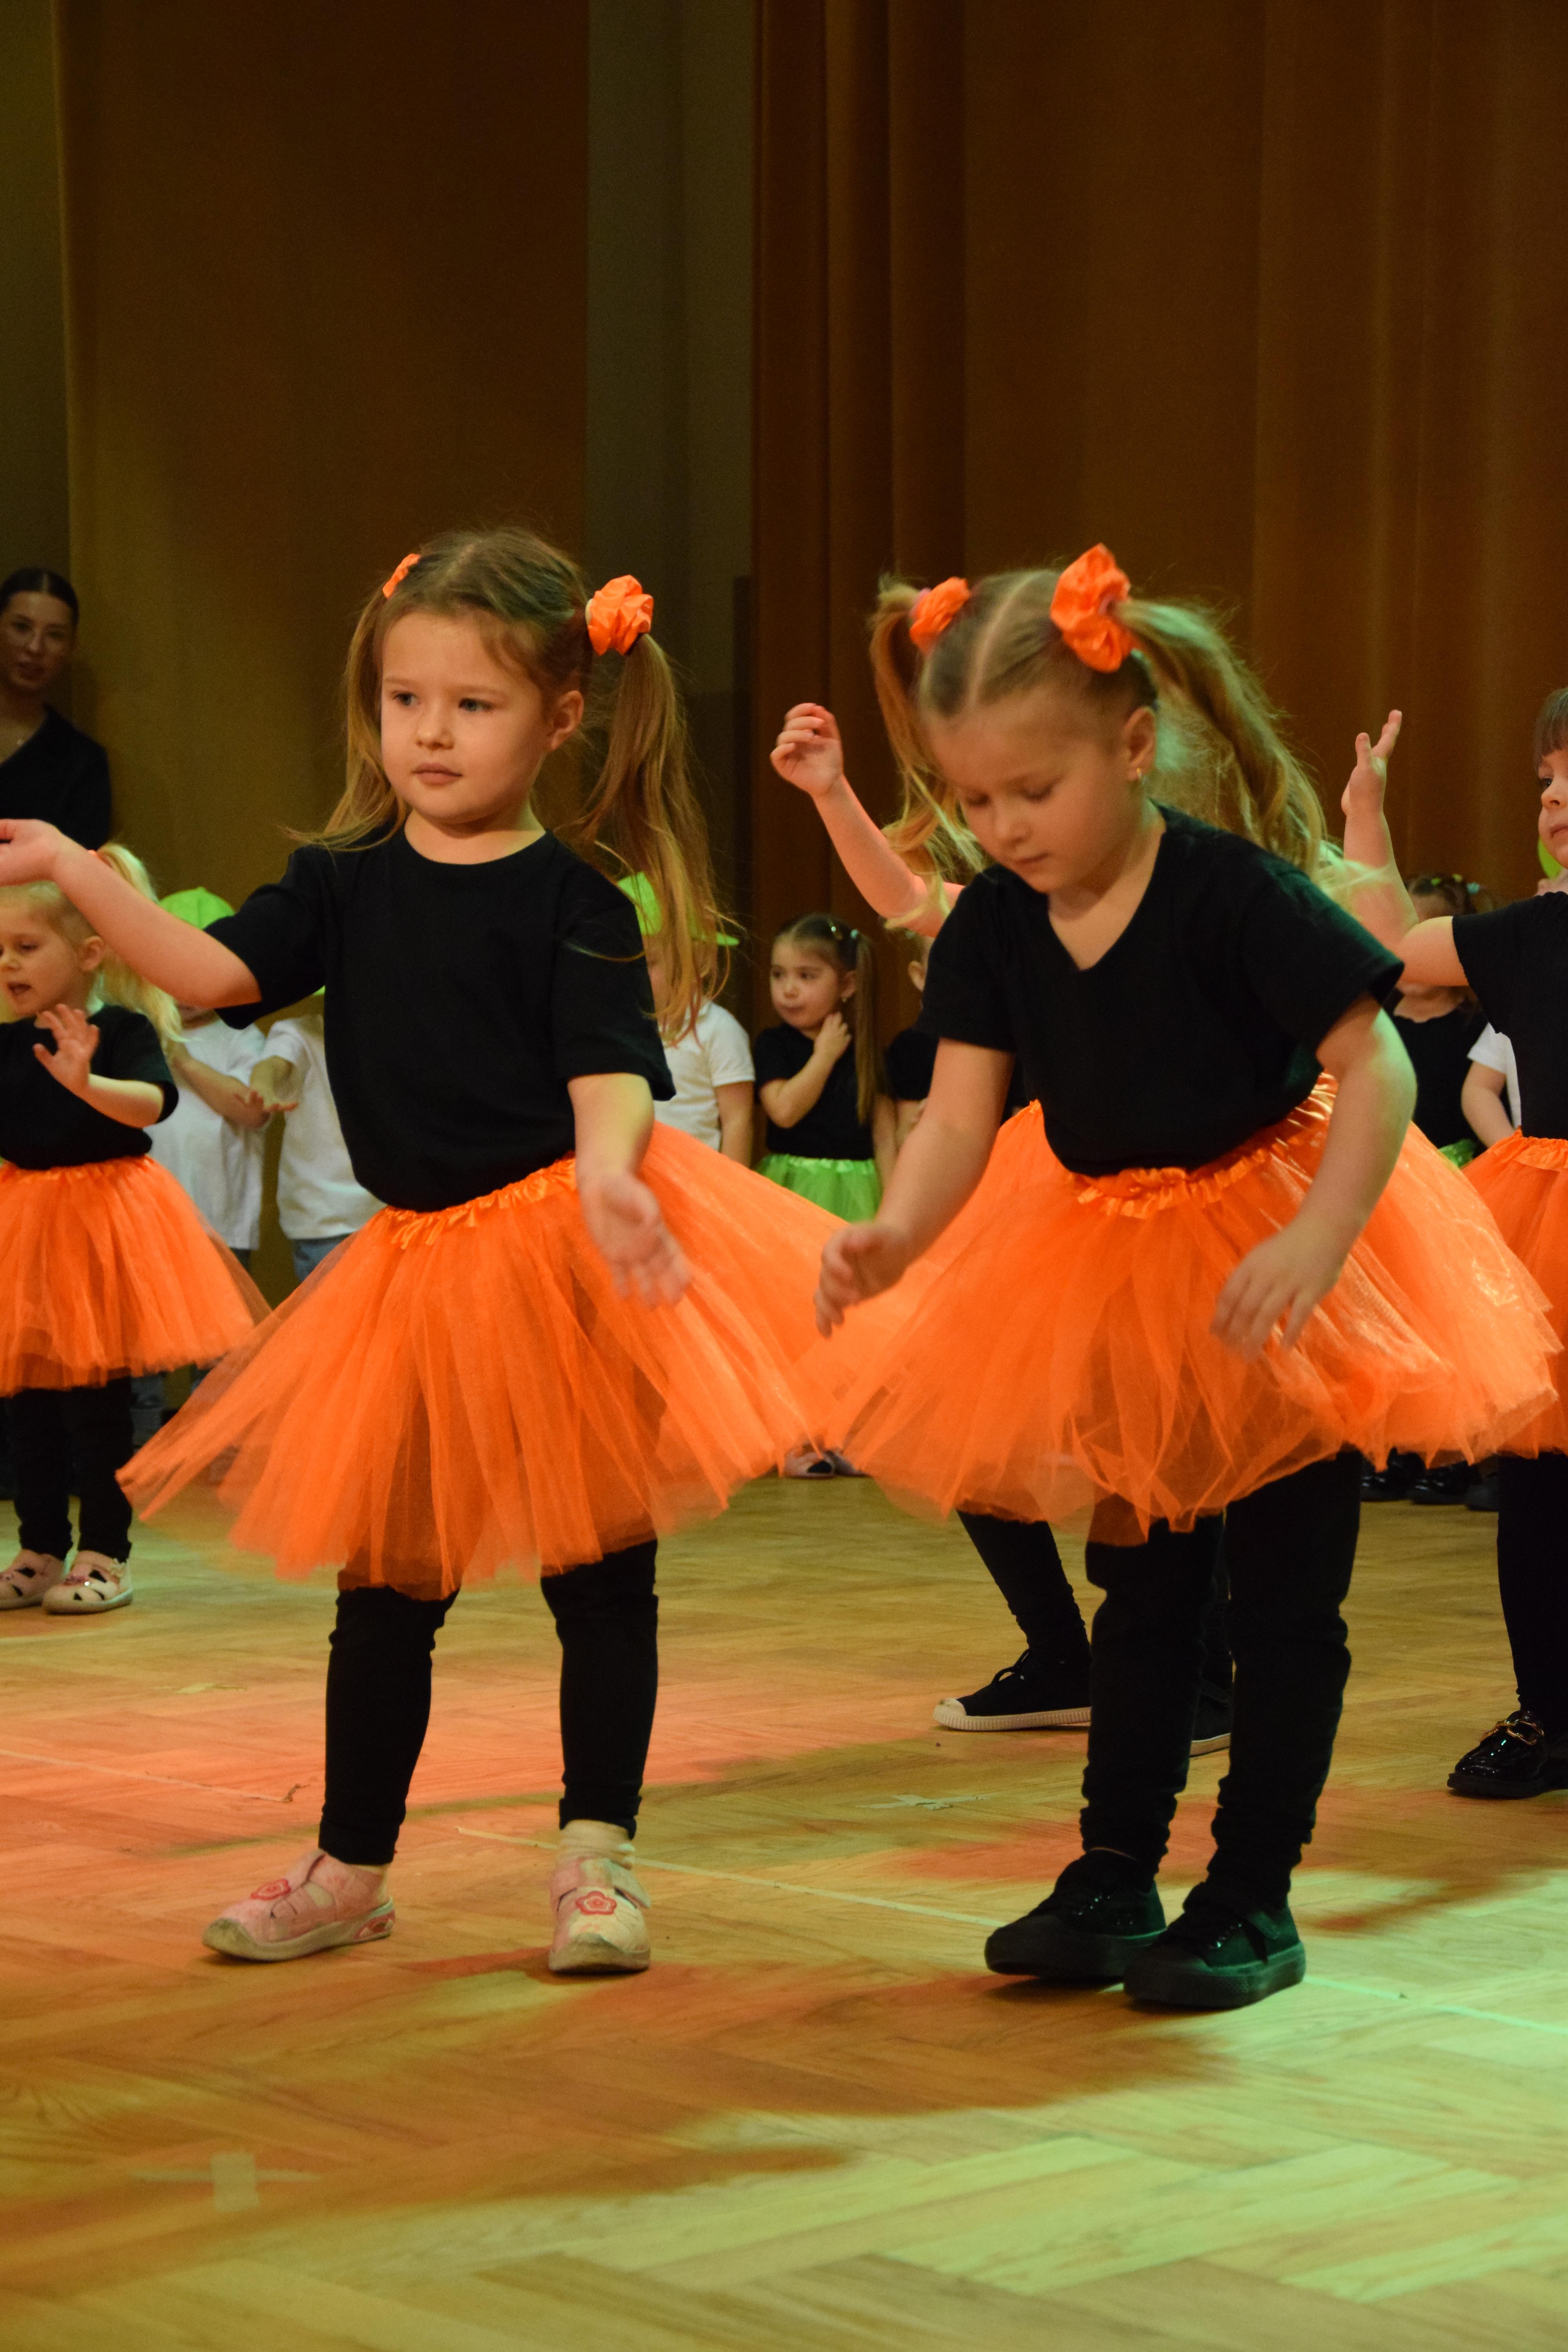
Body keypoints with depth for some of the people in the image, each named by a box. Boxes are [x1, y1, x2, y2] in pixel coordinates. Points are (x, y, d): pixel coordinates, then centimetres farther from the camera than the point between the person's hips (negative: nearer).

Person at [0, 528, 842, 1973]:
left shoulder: (573, 895, -8)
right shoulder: (348, 881, 5)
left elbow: (611, 1070, -16)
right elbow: (211, 972, -4)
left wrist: (609, 1172, -36)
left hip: (569, 1244, -5)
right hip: (422, 1261, 5)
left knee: (598, 1568, 2)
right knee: (384, 1578, 12)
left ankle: (597, 1855, 14)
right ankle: (350, 1871, 24)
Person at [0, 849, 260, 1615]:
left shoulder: (119, 1028, -9)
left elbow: (152, 1102, -26)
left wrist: (86, 1080, -42)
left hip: (102, 1218, -6)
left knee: (95, 1402, -2)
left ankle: (104, 1556, 7)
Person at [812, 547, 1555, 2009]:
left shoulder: (1236, 897, -23)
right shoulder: (992, 928, -7)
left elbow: (1378, 1071, -23)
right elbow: (958, 1117, -13)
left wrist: (1313, 1246, -36)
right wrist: (890, 1238, -33)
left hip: (1272, 1249, -5)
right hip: (1118, 1277, 6)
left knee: (1282, 1598, 0)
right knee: (1141, 1586, 15)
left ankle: (1253, 1899, 9)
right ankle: (1113, 1877, 23)